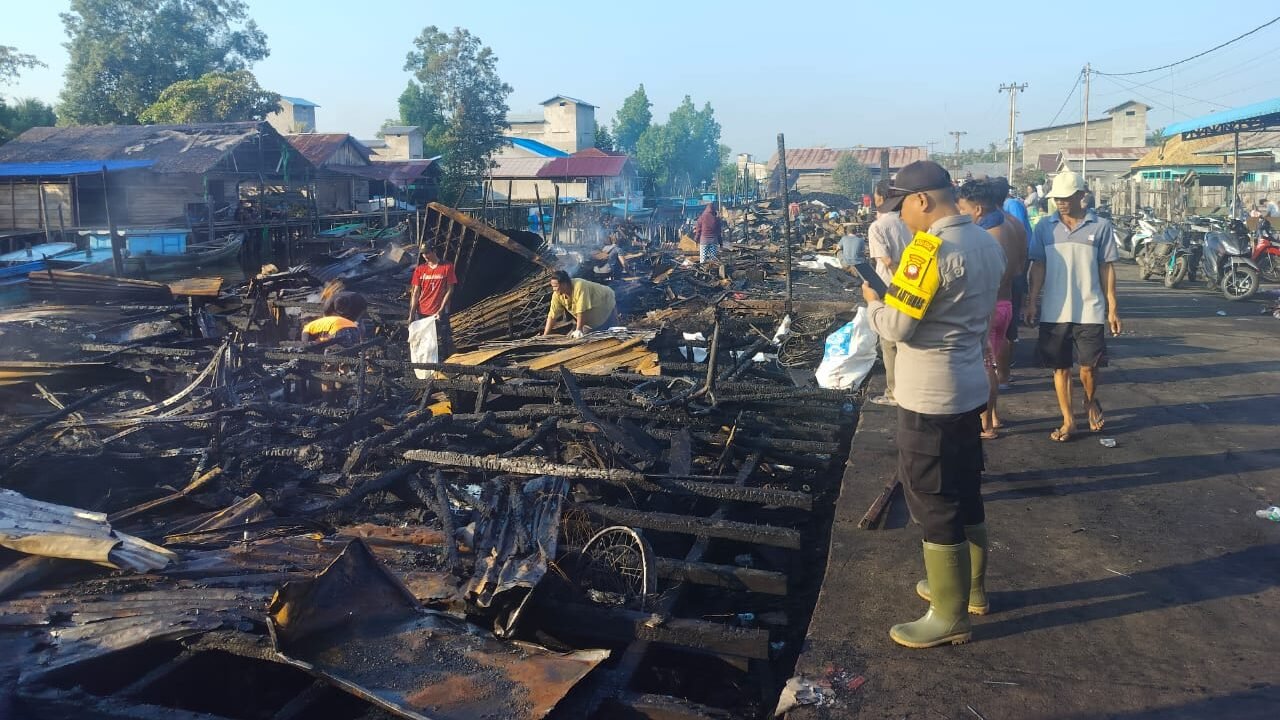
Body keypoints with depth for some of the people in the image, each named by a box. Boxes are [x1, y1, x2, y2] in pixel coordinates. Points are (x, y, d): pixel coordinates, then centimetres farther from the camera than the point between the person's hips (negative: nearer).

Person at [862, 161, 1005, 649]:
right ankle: (970, 587, 37)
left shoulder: (931, 249, -21)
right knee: (965, 495, 21)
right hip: (969, 388, 9)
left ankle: (950, 617, 14)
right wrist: (899, 294, 12)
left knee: (934, 505, 2)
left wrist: (873, 301, -2)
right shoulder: (987, 243, 8)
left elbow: (897, 327, -21)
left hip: (929, 398, -9)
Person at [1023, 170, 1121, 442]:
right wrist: (1031, 302, -2)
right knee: (1060, 367, 7)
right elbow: (1038, 266, 5)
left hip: (1090, 311, -1)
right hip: (1054, 312, 1)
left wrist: (1112, 308, 2)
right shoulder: (1045, 227, 3)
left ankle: (1091, 402, 35)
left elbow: (1107, 268, 3)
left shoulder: (1100, 226, 0)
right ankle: (1068, 421, 21)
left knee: (1088, 366, 2)